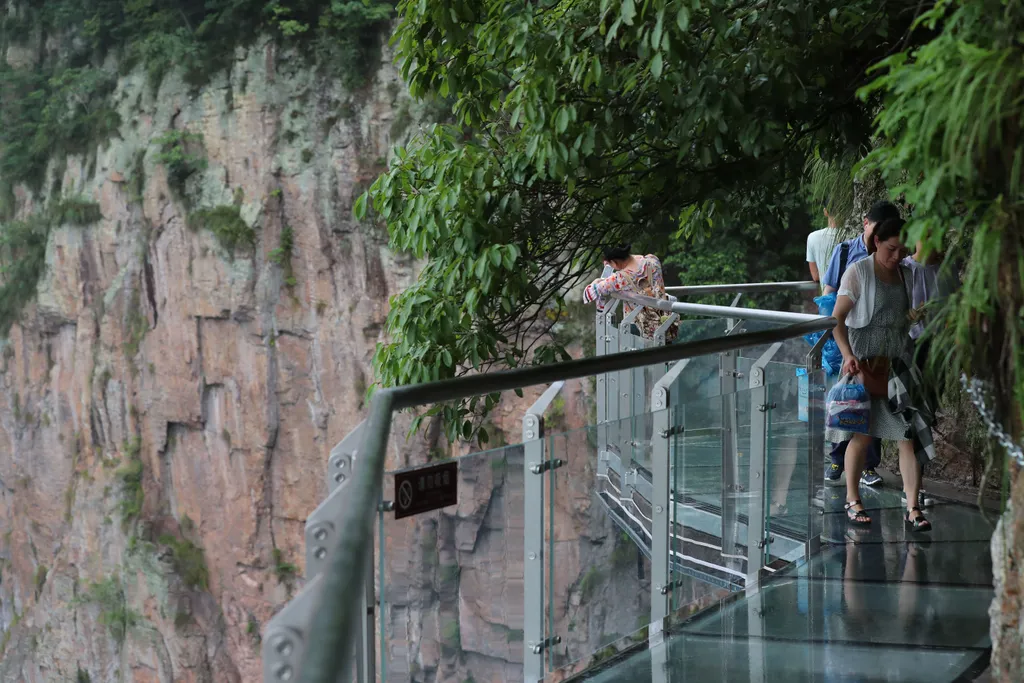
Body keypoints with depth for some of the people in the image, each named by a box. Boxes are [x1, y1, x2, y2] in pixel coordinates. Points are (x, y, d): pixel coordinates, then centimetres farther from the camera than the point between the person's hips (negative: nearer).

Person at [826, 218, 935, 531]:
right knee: (862, 434, 3)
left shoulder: (906, 275, 8)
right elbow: (837, 319, -8)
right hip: (864, 362, -4)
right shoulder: (859, 272, -7)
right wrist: (847, 355, -20)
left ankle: (912, 508, -2)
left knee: (911, 433, -5)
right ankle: (852, 500, 20)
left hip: (898, 364, 4)